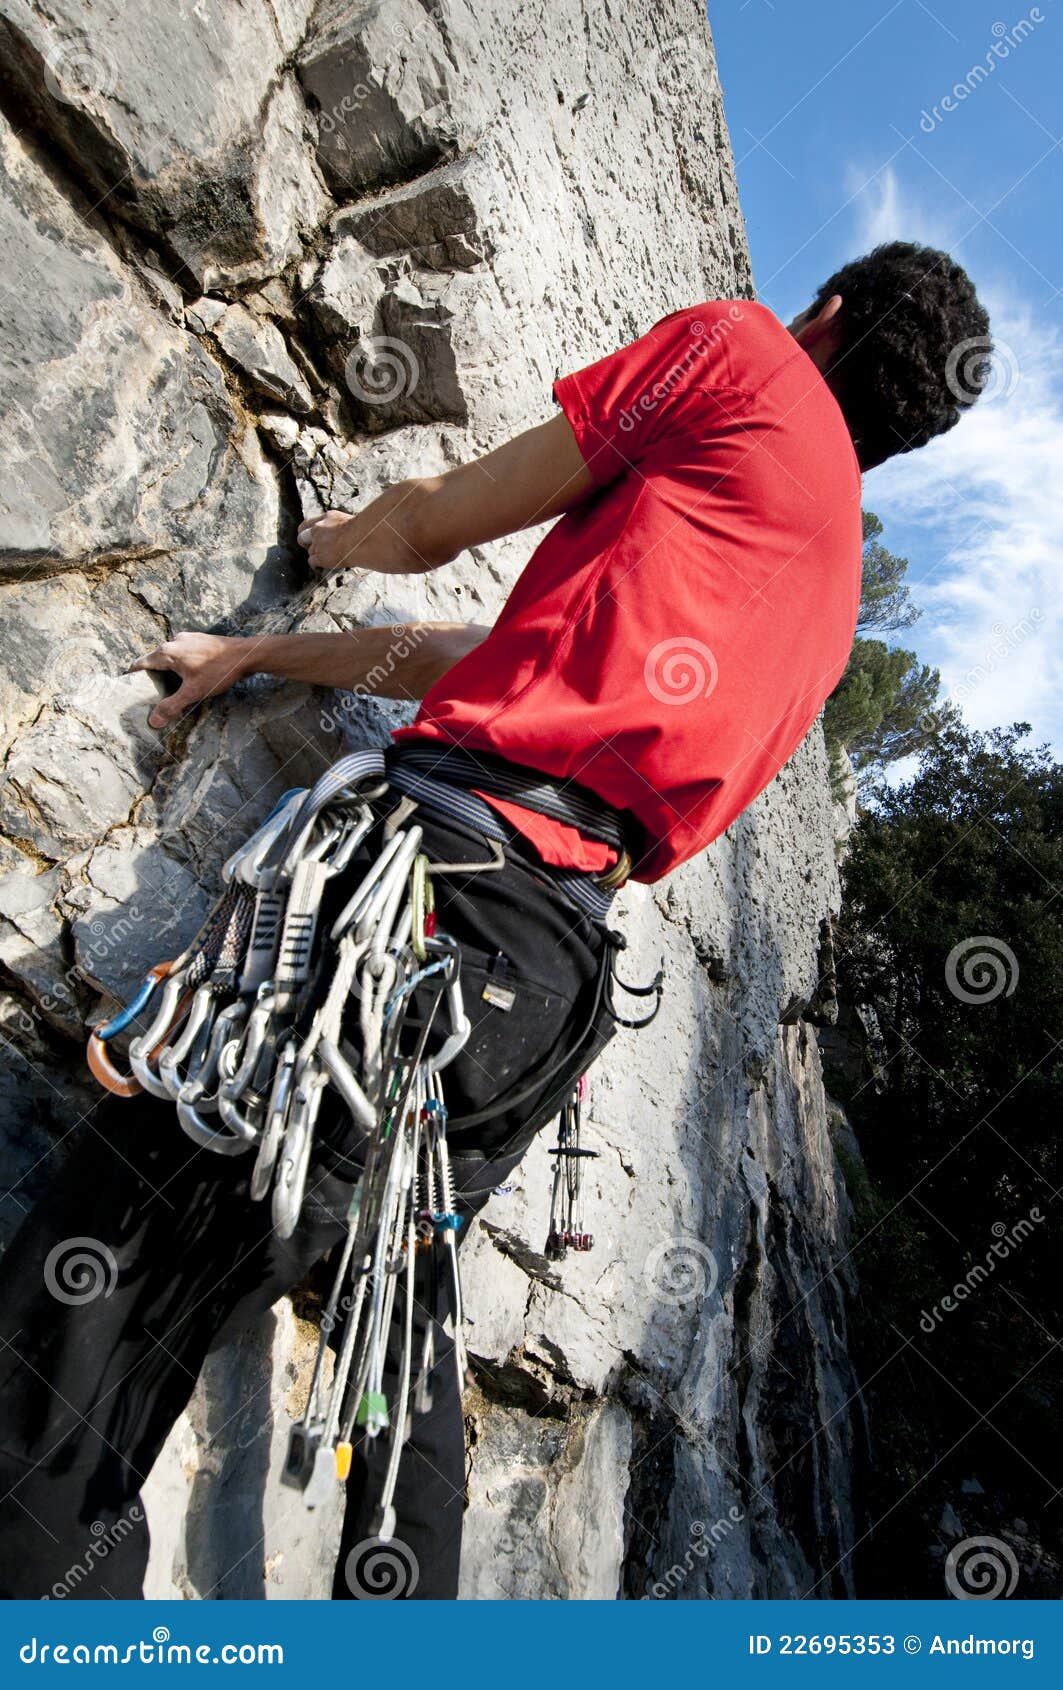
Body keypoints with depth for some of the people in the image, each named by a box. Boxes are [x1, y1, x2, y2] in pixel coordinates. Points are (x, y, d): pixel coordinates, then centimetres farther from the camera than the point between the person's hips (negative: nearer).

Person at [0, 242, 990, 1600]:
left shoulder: (744, 353, 10)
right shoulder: (832, 594, 30)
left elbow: (430, 526, 12)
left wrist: (332, 539, 37)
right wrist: (268, 655, 35)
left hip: (449, 868, -9)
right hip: (563, 979, 9)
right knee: (399, 1324, 24)